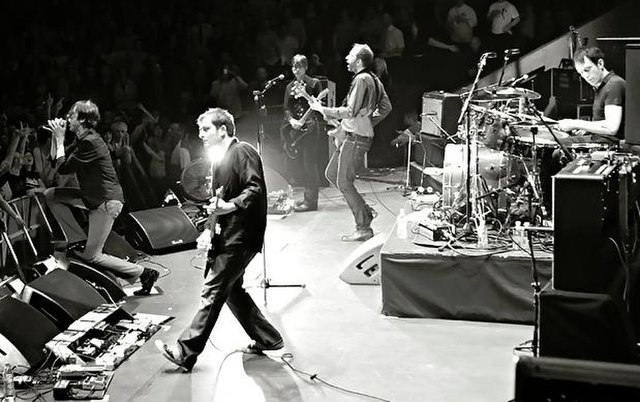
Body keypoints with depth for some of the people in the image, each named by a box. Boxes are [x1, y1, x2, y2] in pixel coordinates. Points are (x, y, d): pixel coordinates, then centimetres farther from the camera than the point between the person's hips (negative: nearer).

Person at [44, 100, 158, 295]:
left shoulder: (90, 142, -21)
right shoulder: (81, 140, 11)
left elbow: (63, 168, -17)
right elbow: (55, 158, 15)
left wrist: (60, 139, -8)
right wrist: (56, 136, 4)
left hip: (107, 202, -10)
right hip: (92, 197, 10)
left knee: (91, 256, -5)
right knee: (50, 195, 7)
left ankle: (145, 274, -1)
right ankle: (78, 241, 7)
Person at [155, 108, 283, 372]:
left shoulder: (242, 152, -10)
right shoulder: (219, 159, 20)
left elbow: (256, 190, -20)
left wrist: (229, 206, -31)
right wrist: (209, 231, 12)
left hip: (240, 237, -10)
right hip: (225, 236, 10)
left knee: (213, 291, -9)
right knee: (231, 290, 14)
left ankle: (186, 351, -6)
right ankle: (267, 339, 25)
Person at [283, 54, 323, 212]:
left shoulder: (314, 83, 0)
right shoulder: (290, 86, 14)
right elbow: (287, 108, 10)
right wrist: (291, 121, -9)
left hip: (310, 127, -6)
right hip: (296, 128, 6)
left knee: (309, 164, -9)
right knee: (304, 164, 10)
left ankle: (311, 201, -8)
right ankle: (307, 196, 17)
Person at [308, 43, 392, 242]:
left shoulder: (361, 80, -18)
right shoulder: (374, 79, 13)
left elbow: (350, 112, -23)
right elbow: (386, 107, 20)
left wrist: (322, 109, -16)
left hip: (355, 138, -10)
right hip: (349, 136, 10)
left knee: (344, 183, -6)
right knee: (331, 174, 16)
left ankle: (364, 229, -2)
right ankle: (365, 210, 19)